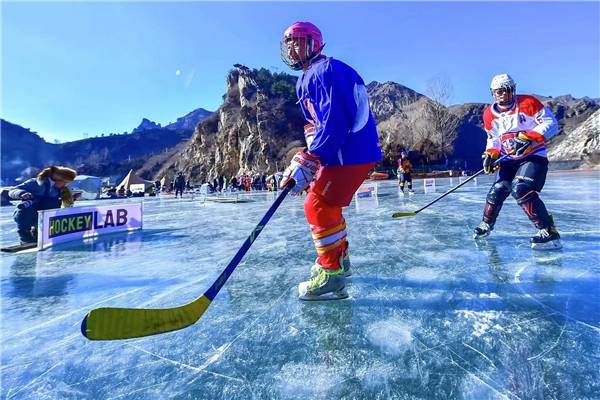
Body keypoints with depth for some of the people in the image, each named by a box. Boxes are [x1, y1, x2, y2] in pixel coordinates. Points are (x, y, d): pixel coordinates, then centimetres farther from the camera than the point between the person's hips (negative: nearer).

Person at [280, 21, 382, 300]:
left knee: (318, 206, -10)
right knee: (326, 204, 18)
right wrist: (308, 160, 13)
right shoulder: (306, 80, 19)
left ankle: (332, 276, -2)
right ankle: (339, 258, 33)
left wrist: (306, 164, -27)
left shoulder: (325, 70, -12)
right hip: (343, 152, 10)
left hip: (352, 153, -10)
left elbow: (334, 124, -24)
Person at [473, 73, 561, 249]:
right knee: (497, 192, -1)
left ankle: (549, 232, -19)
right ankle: (486, 224, 24)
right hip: (509, 160, 5)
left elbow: (551, 123, -13)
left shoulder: (528, 103, -11)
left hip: (534, 156, -5)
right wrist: (491, 154, -5)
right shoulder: (489, 114, 3)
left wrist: (528, 138, -27)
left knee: (521, 190, -26)